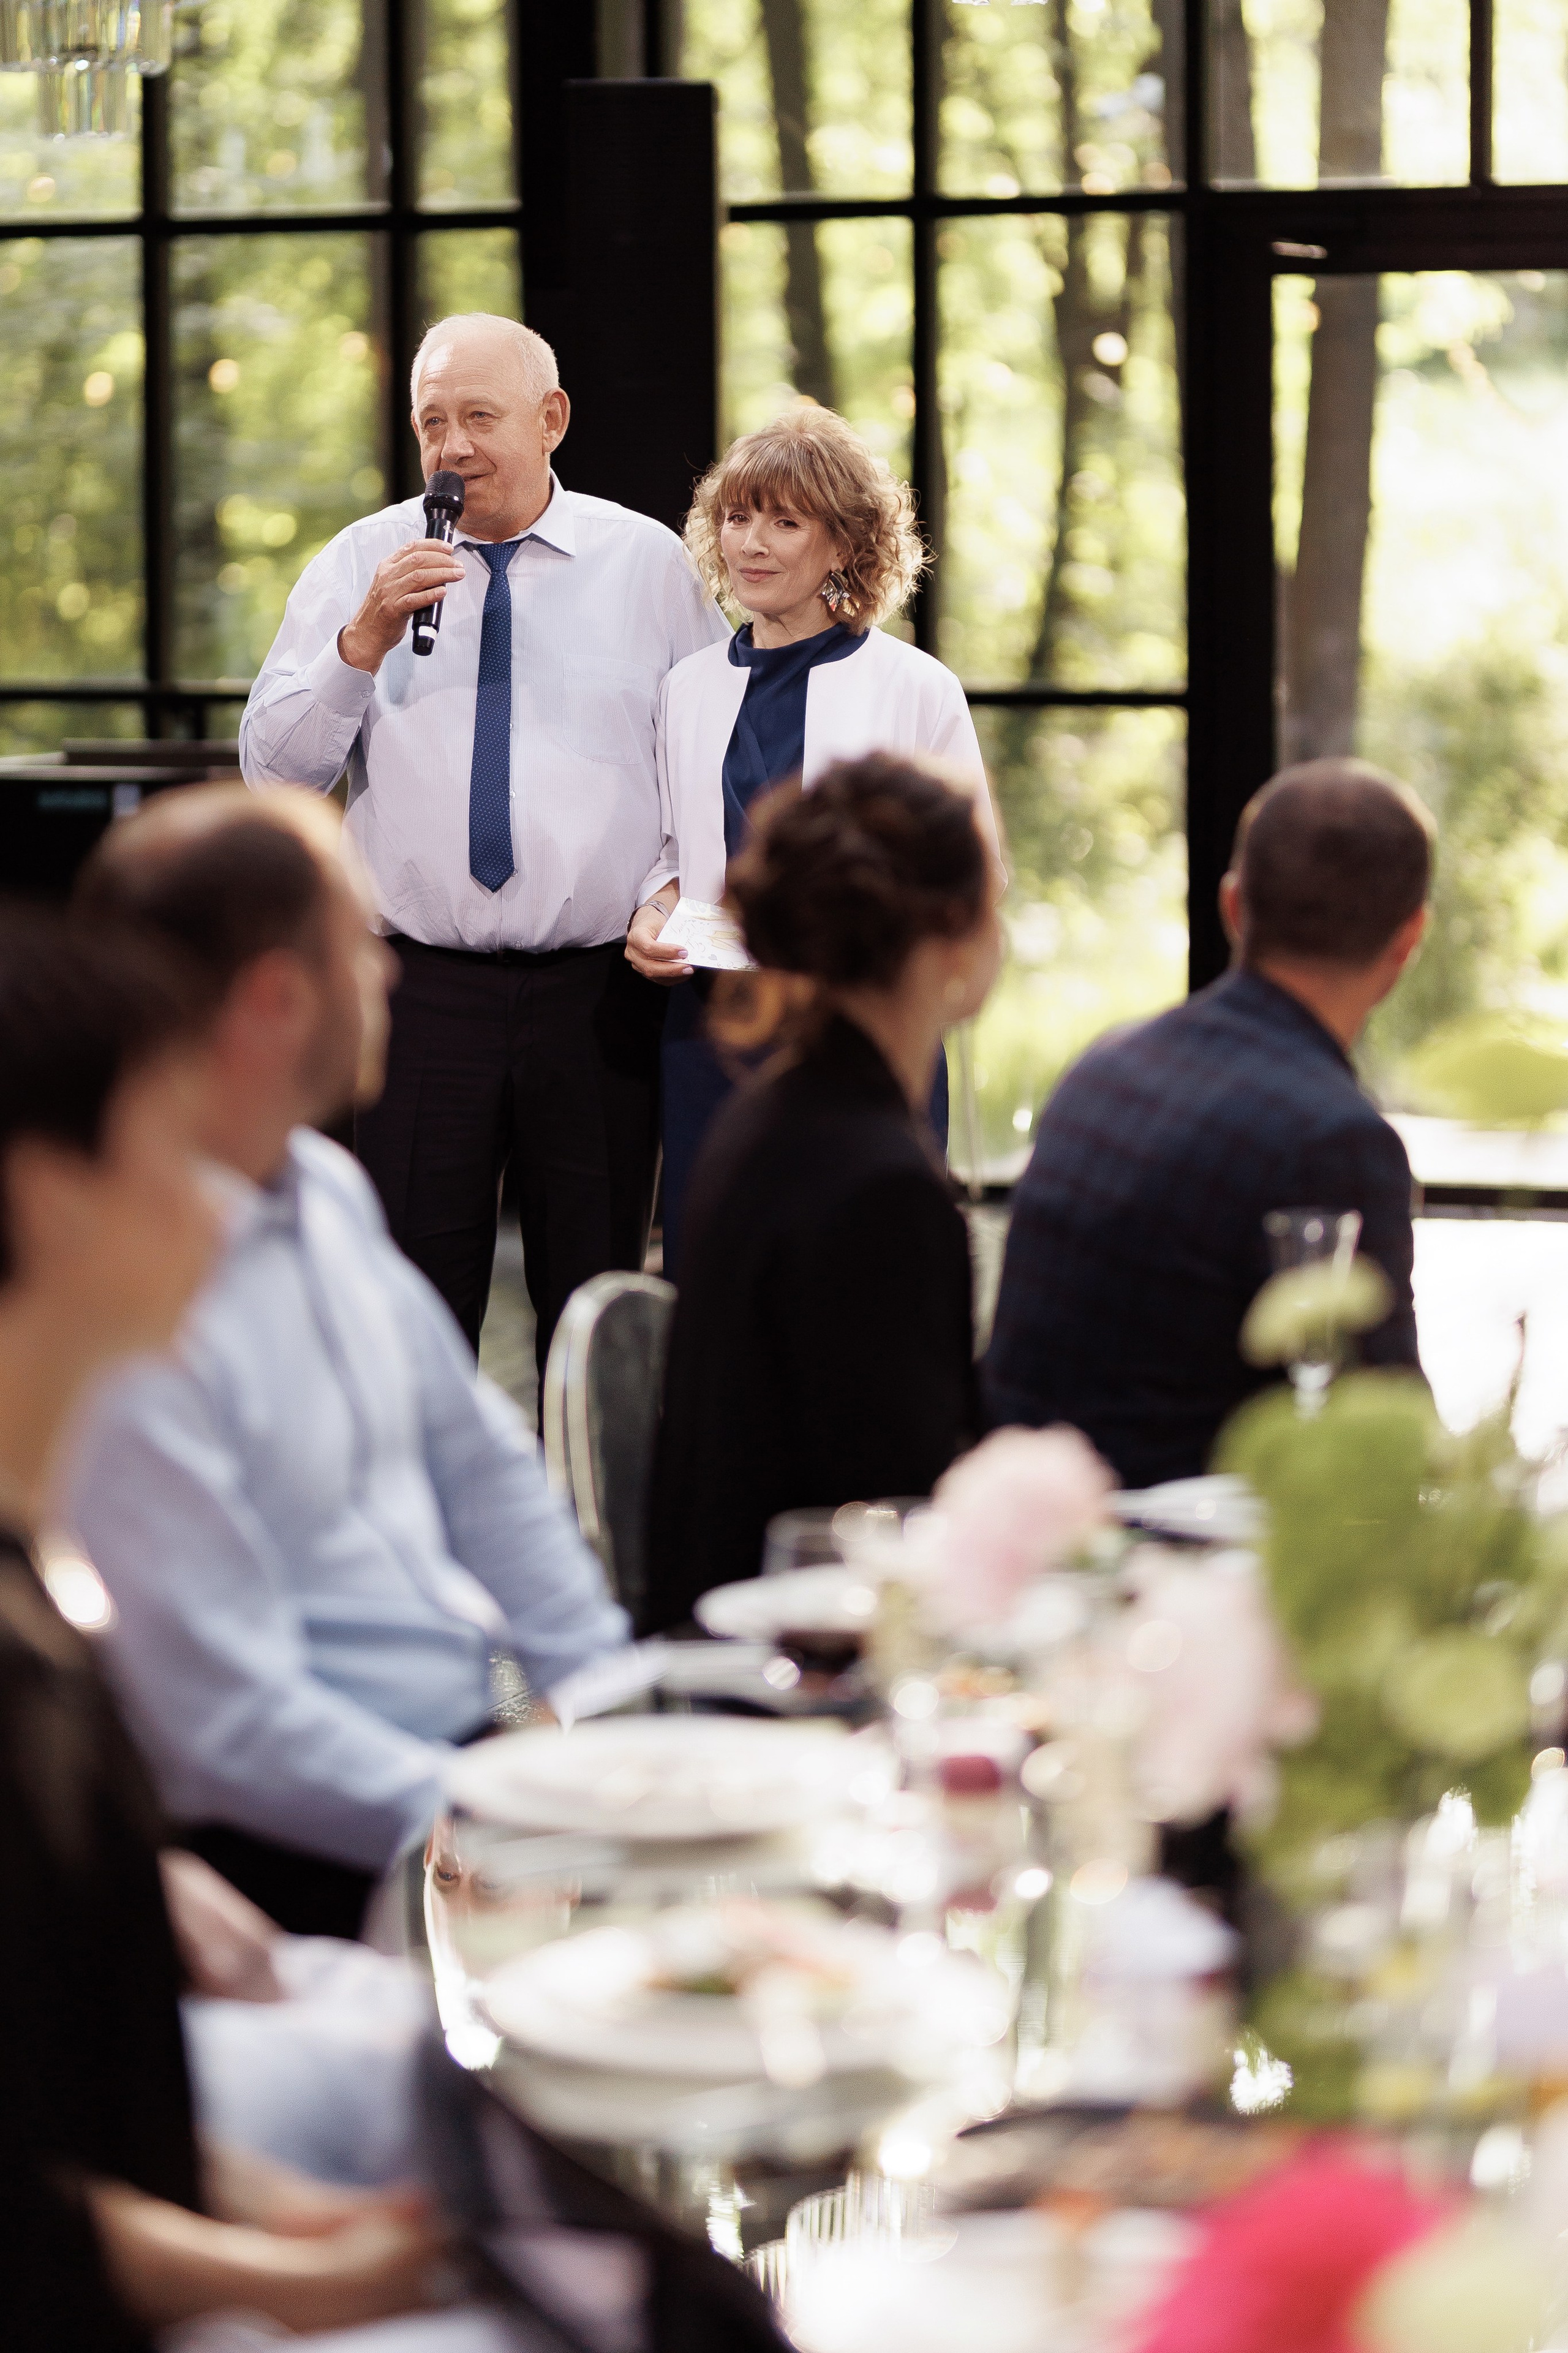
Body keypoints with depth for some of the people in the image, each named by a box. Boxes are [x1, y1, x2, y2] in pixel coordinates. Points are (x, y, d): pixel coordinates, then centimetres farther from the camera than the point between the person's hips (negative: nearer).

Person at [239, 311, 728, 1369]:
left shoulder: (652, 563, 5)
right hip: (419, 992, 0)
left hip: (601, 993, 0)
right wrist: (365, 640, -12)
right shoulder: (359, 564, 6)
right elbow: (274, 765, 2)